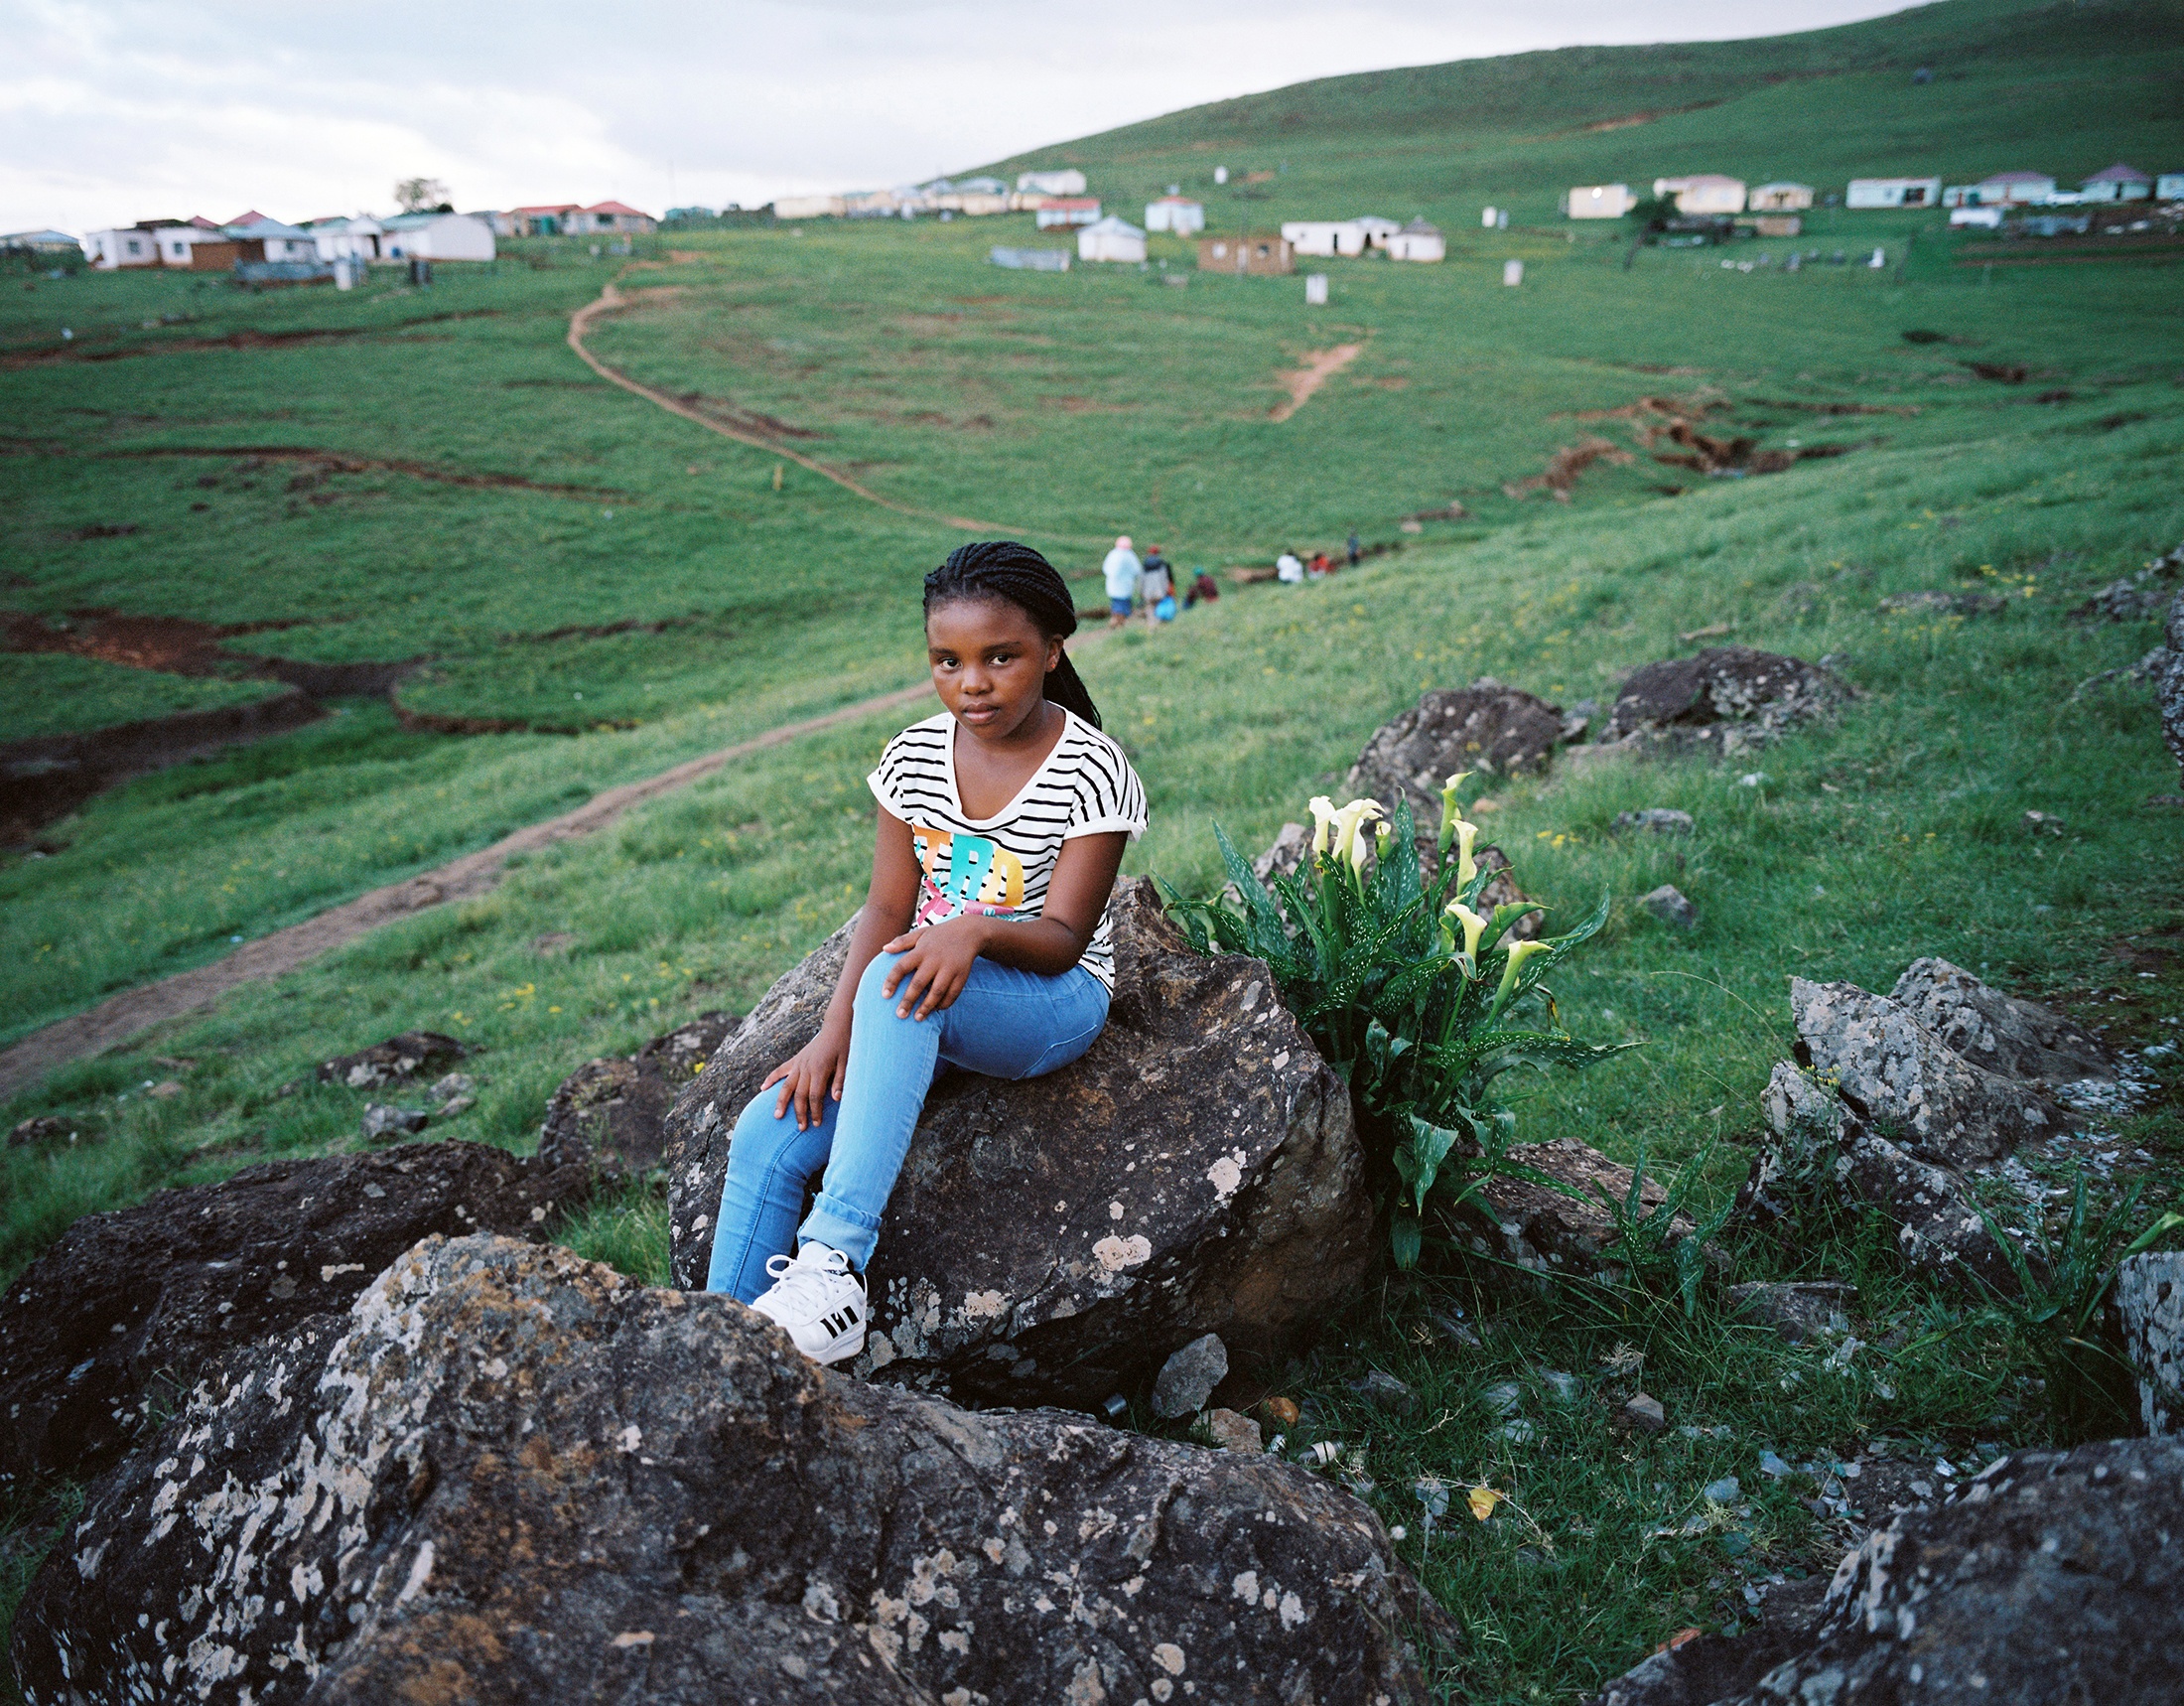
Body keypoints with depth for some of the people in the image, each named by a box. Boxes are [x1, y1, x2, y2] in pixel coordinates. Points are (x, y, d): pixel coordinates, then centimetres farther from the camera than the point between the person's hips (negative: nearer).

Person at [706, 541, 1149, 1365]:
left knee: (898, 982, -38)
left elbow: (1062, 939, -15)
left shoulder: (1091, 770, -13)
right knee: (766, 1133, -16)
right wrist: (834, 1033, -14)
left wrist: (976, 928, -37)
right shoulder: (915, 756, 1)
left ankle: (836, 1256, -40)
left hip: (1048, 1003, -5)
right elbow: (888, 908, -1)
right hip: (931, 1001, 5)